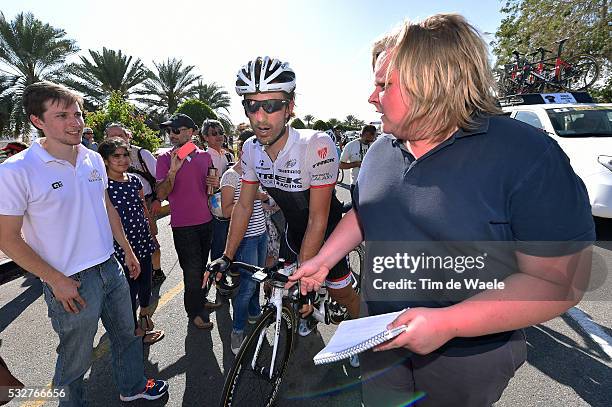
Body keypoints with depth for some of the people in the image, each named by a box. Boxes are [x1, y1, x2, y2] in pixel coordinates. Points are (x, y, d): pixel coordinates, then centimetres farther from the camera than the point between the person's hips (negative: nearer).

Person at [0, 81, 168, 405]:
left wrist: (128, 250, 14)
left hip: (110, 268, 6)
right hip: (70, 283, -6)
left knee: (126, 335, 23)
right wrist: (56, 280, -15)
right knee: (75, 360, 15)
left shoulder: (94, 159, 2)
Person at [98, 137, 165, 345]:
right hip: (122, 248, -6)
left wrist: (153, 236, 17)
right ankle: (137, 332, 25)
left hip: (143, 243, 6)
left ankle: (144, 319, 40)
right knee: (129, 291, 6)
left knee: (145, 286, 18)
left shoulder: (134, 180, 5)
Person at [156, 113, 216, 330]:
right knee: (192, 268, 1)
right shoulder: (165, 158, -6)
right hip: (182, 223, -4)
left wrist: (215, 182, -5)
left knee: (202, 265, 18)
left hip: (205, 220, 4)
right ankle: (195, 311, 20)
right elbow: (161, 194, -12)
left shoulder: (204, 156, 5)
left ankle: (201, 299, 40)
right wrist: (173, 170, -25)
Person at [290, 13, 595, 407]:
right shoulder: (381, 150, -1)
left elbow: (559, 279, -21)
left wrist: (448, 322, -28)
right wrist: (324, 259, 4)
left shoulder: (527, 156, -21)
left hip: (467, 355, -4)